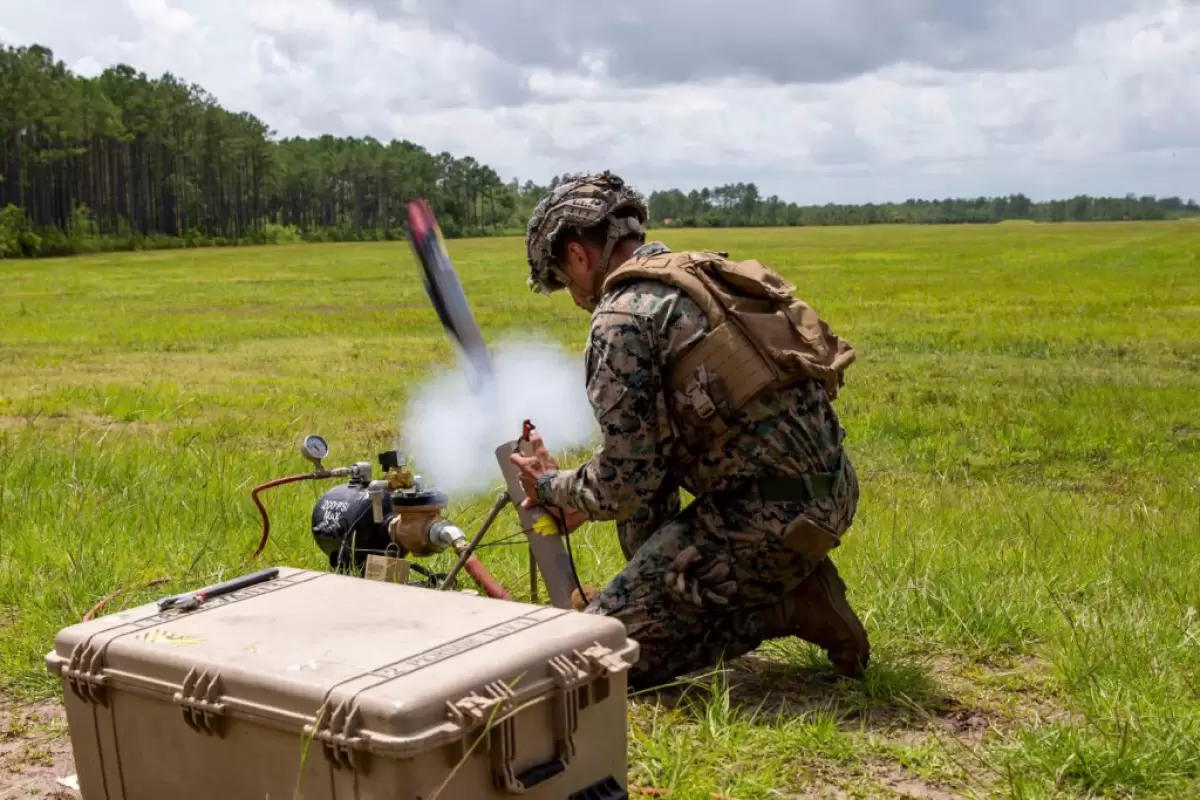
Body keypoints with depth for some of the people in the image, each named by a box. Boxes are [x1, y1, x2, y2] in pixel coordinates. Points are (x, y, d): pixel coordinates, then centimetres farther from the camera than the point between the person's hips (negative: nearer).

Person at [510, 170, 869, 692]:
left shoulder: (622, 316, -11)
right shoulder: (707, 277, 17)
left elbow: (625, 486, -11)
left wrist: (551, 489, 9)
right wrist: (581, 497, 27)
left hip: (771, 514, -9)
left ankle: (788, 607, -2)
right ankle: (789, 582, 21)